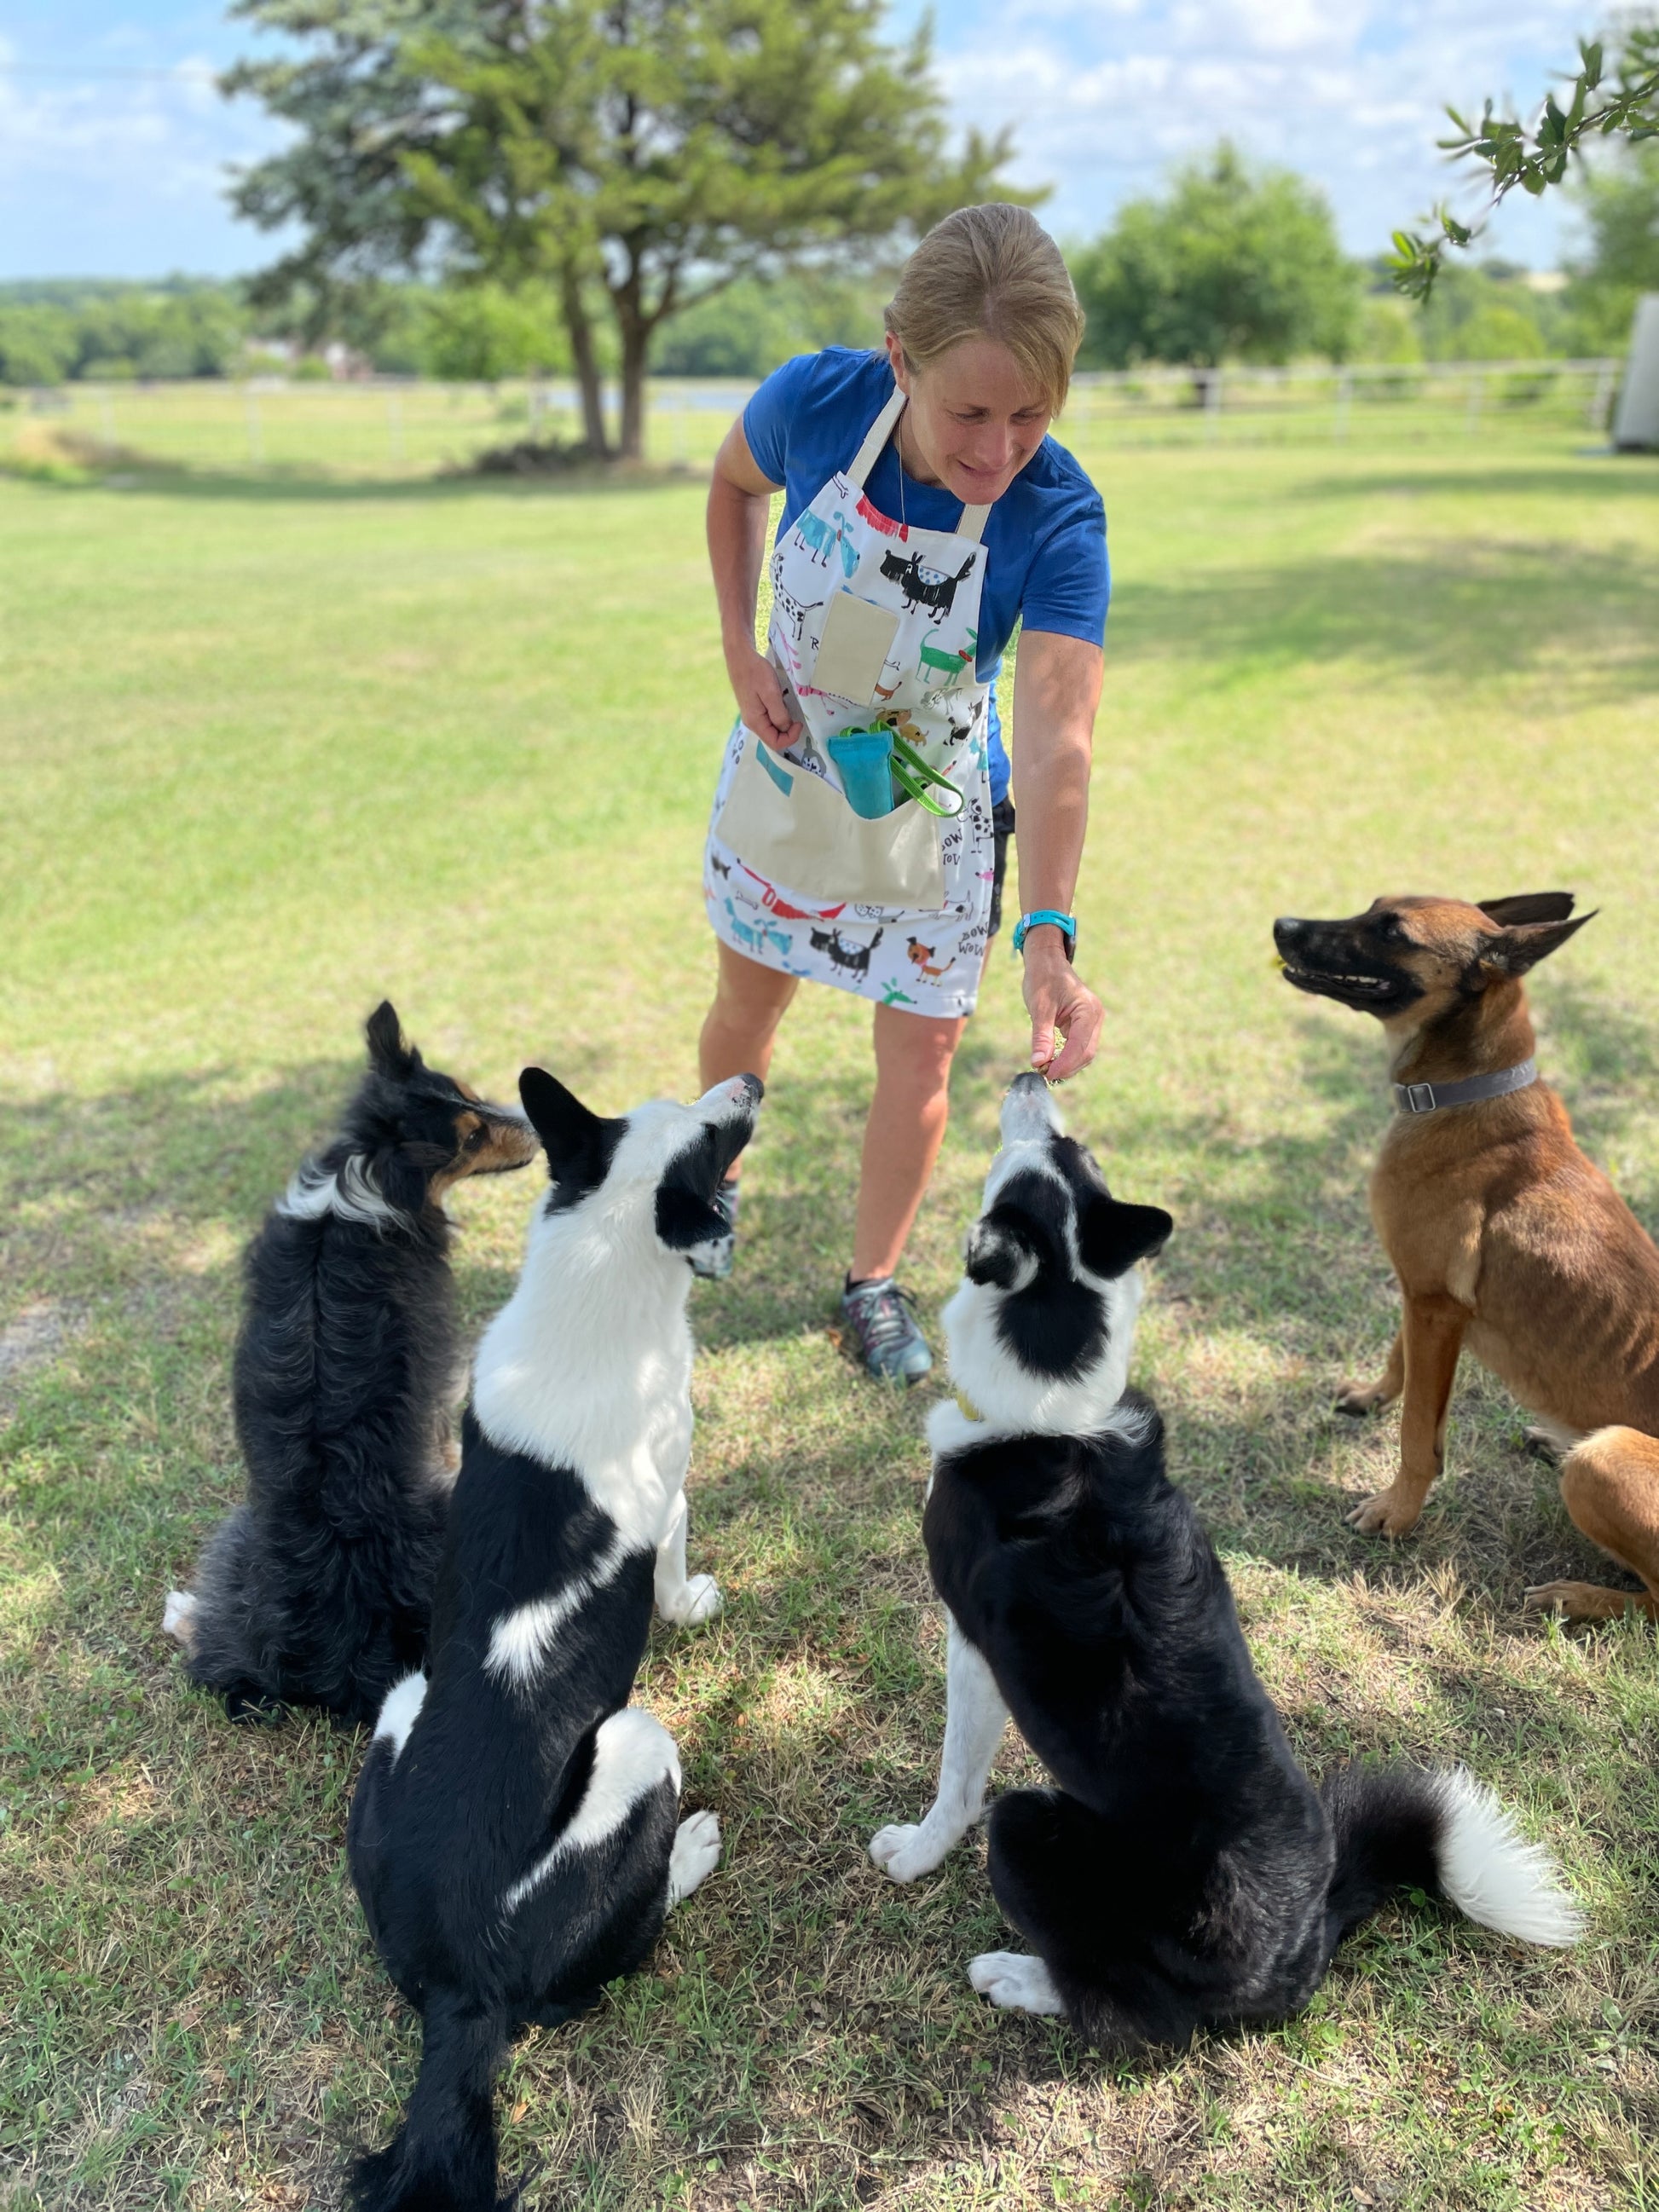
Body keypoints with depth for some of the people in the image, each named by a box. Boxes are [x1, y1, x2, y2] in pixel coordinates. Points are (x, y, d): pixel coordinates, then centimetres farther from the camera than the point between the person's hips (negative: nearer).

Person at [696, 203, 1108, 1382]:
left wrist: (1049, 937, -53)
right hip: (782, 772, 2)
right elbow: (735, 484, 0)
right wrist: (740, 650, -10)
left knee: (919, 1062, 7)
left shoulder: (1058, 517, -30)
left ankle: (874, 1282, 32)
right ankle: (714, 1184, 51)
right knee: (748, 1006, 20)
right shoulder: (818, 400, -25)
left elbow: (1058, 742, -39)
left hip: (934, 808, -1)